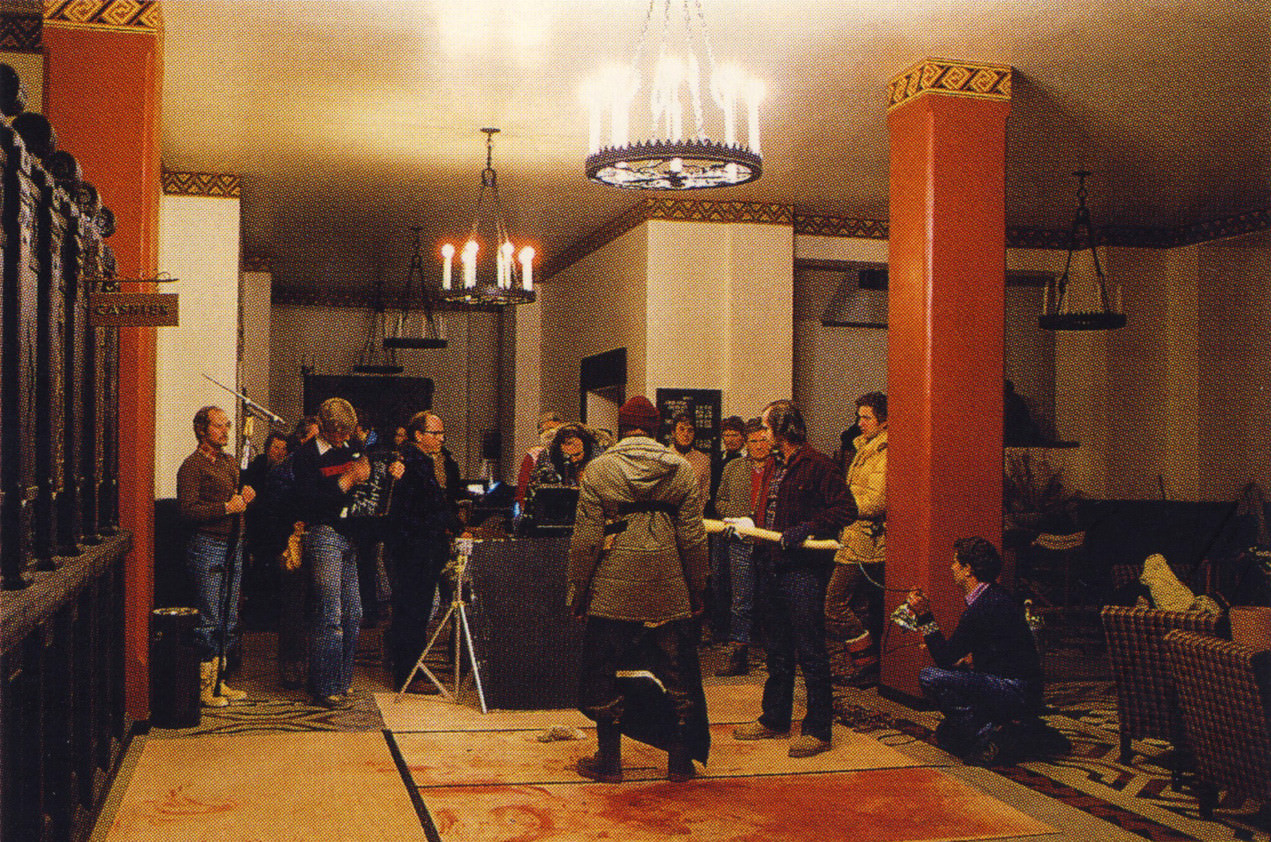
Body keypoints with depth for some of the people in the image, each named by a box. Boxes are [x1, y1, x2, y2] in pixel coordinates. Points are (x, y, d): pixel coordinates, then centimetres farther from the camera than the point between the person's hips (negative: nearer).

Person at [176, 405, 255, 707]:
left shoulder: (230, 463, 18)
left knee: (228, 622, 11)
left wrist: (246, 498, 6)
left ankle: (218, 682, 18)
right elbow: (188, 510, -16)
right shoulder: (192, 465, -7)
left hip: (233, 546, 8)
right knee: (209, 621, -6)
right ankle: (203, 687, 2)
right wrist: (226, 507, -21)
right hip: (207, 547, -8)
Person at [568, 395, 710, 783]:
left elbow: (585, 539, -6)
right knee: (677, 675, 13)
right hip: (670, 592, 2)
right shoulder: (683, 471, 1)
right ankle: (680, 759, 20)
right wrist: (697, 592, 11)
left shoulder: (598, 470, -4)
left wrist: (577, 590, 3)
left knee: (606, 675, 11)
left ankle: (609, 759, 17)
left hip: (613, 591, -2)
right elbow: (693, 539, 2)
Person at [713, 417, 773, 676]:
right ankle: (737, 655, 8)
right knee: (742, 601, 3)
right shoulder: (733, 469, 13)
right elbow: (720, 501, 16)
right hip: (742, 542, 2)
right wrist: (740, 517, -1)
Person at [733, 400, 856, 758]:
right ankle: (774, 719, 26)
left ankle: (818, 730, 2)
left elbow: (846, 510, -16)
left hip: (803, 570, -9)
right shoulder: (776, 466, 18)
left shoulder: (818, 466, -10)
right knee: (777, 651, 16)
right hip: (771, 567, 9)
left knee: (810, 652, -5)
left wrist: (806, 528, -23)